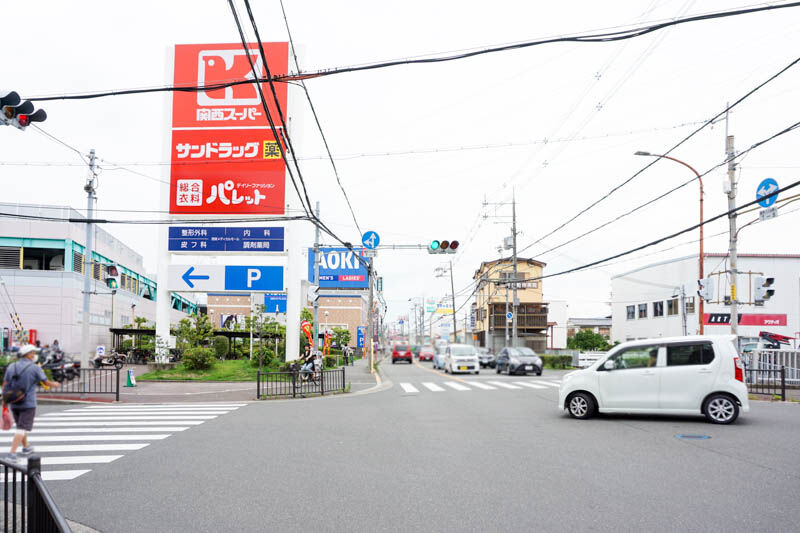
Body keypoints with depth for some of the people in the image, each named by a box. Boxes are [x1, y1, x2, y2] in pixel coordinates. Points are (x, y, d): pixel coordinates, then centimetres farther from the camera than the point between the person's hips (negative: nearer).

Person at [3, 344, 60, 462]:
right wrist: (54, 384, 23)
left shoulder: (11, 367, 4)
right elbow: (46, 383, 1)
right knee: (22, 429, -4)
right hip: (28, 403, -6)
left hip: (14, 403, 6)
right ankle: (12, 454, -14)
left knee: (22, 425, 22)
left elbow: (4, 385, 4)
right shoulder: (35, 368, -9)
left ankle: (26, 448, 35)